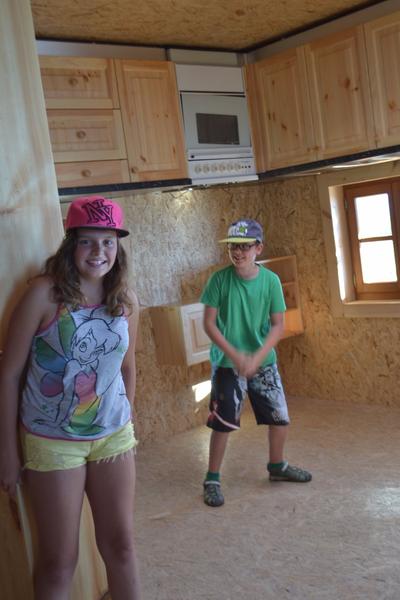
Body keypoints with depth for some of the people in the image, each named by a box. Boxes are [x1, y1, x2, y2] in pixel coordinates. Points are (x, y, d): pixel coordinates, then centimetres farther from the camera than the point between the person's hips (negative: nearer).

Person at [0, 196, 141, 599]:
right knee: (58, 560, 9)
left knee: (120, 544, 15)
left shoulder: (127, 300, -1)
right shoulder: (44, 293, -15)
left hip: (114, 436, 4)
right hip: (53, 441, -4)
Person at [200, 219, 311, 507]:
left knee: (281, 418, 11)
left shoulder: (271, 280, -8)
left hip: (264, 362, 3)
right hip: (227, 364, -3)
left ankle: (277, 466, 36)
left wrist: (256, 358, -18)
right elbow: (209, 324, -10)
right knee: (223, 424, 0)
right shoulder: (219, 279, -12)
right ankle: (212, 480, 17)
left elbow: (278, 325, -5)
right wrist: (235, 355, -20)